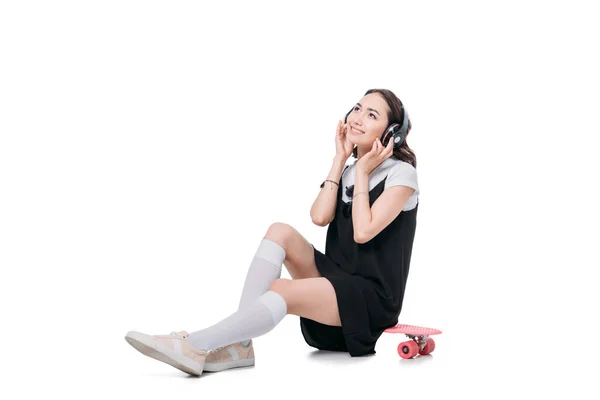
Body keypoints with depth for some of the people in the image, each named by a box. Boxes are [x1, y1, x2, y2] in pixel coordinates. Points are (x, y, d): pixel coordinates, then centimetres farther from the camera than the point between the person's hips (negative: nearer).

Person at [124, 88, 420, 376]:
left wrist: (362, 173, -9)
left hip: (371, 297, -7)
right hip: (337, 279, 7)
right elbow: (319, 217, -5)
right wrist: (340, 160, -1)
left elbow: (363, 231, -20)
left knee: (279, 292, -31)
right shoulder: (349, 171, 16)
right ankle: (239, 344, -26)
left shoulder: (401, 173, -5)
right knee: (280, 232, -17)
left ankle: (194, 347, -28)